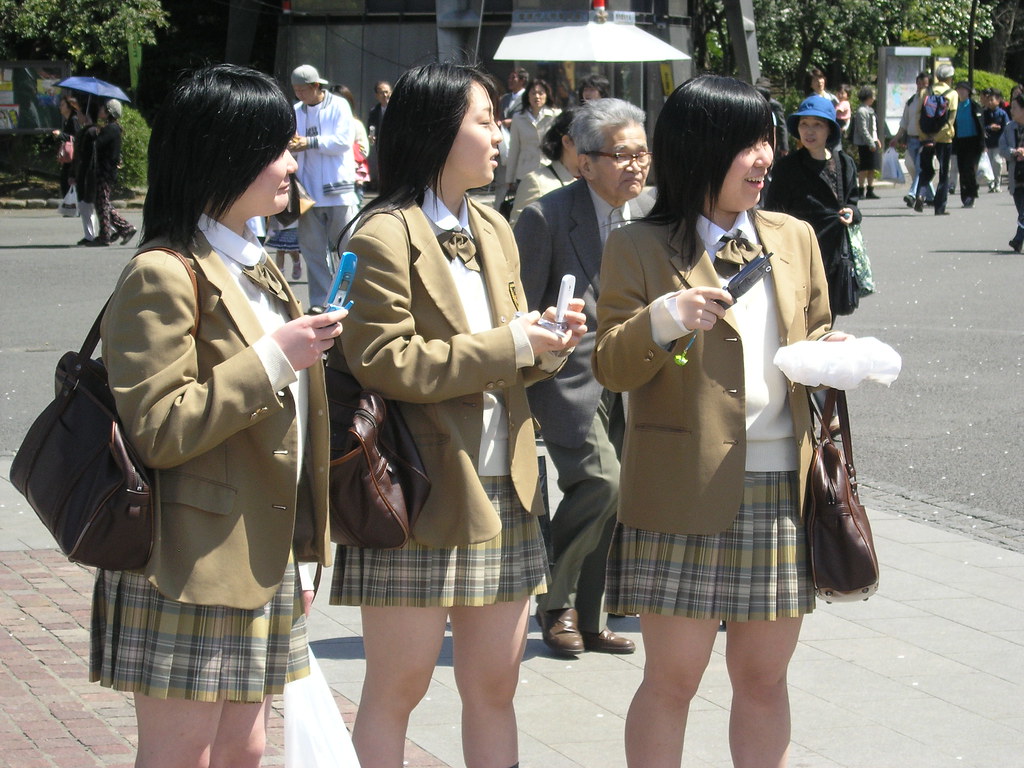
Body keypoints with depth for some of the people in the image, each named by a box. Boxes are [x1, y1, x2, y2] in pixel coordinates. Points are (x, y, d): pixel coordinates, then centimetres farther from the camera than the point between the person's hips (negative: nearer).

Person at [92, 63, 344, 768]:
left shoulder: (257, 268, 17)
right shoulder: (162, 277, -14)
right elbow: (158, 431, -20)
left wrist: (299, 552, 24)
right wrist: (273, 359, -20)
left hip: (260, 562, 9)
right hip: (192, 571, -9)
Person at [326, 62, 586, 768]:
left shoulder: (493, 229, 15)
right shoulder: (386, 237, -11)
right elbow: (381, 362, -20)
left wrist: (546, 346, -3)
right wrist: (509, 346, -18)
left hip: (502, 492, 7)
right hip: (422, 498, -7)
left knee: (495, 686, 11)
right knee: (398, 688, 1)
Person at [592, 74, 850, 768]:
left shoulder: (795, 238, 12)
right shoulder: (640, 249, -1)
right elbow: (611, 369, -4)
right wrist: (659, 321, -23)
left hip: (783, 492, 4)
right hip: (686, 494, -4)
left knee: (764, 677, 10)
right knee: (672, 678, 1)